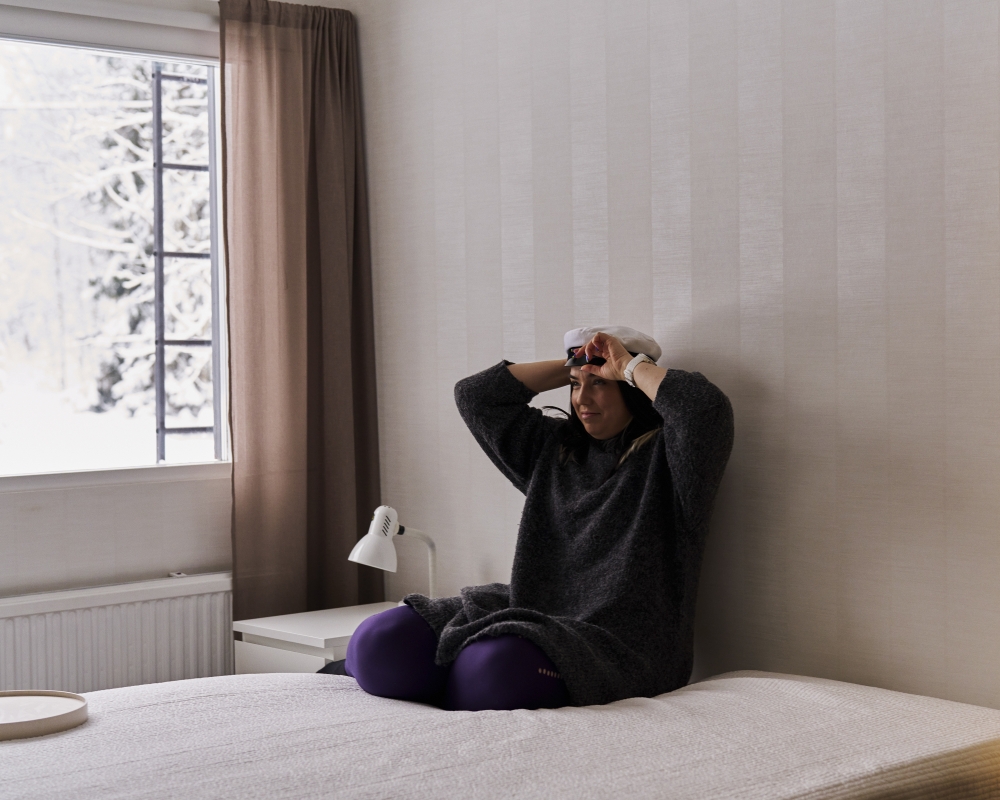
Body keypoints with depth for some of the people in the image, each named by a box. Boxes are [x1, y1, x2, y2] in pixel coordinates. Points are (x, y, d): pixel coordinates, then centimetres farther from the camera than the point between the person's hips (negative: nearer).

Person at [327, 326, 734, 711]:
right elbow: (475, 395, 21)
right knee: (381, 639, -20)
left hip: (619, 642, -6)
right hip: (531, 613, 6)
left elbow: (707, 407, -22)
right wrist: (570, 367, 16)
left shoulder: (665, 458, 1)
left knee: (495, 669, -38)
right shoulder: (554, 447, 21)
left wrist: (631, 366, -7)